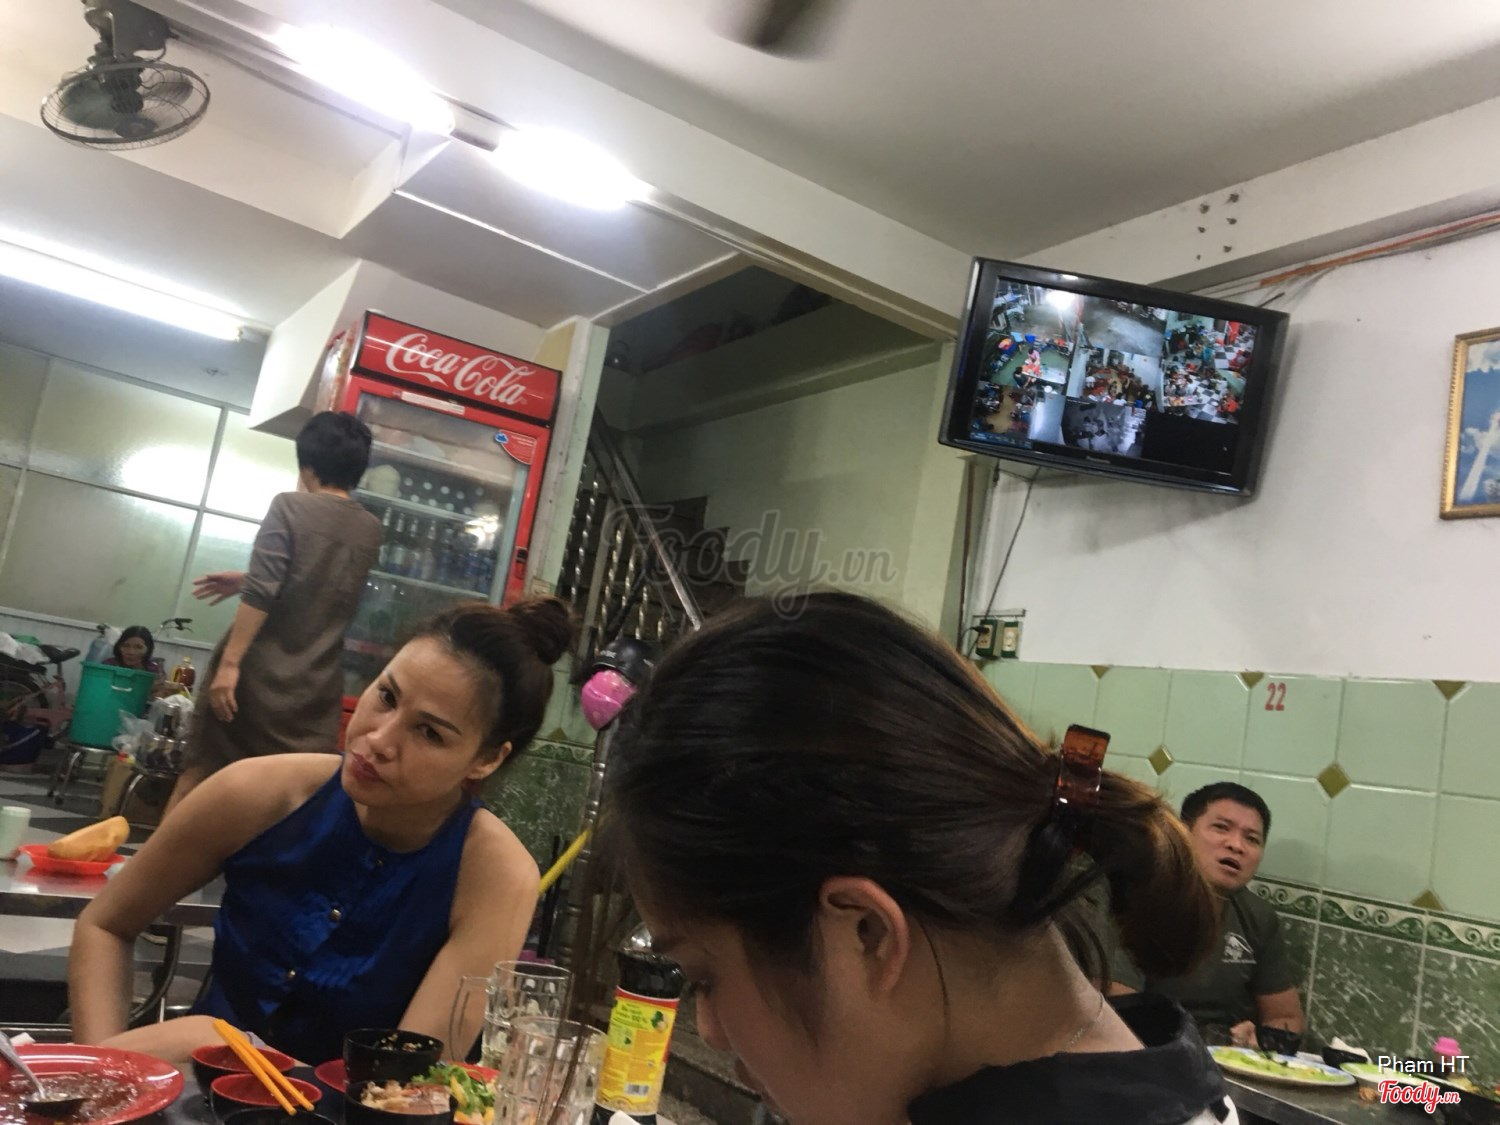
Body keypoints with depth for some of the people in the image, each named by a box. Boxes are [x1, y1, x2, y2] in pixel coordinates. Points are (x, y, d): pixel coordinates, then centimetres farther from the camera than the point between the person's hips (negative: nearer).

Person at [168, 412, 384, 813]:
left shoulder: (290, 507, -6)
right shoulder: (371, 531, 8)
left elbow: (261, 594, -17)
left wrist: (229, 661, -17)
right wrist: (245, 580, 24)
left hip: (257, 671, -3)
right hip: (316, 686, 4)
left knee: (196, 776, 10)